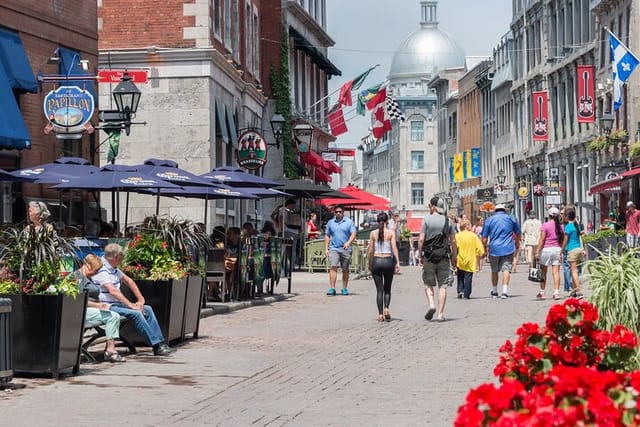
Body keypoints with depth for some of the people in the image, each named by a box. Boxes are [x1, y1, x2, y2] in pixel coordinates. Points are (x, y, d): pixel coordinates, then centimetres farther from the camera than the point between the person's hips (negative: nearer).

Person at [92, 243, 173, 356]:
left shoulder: (113, 268, 14)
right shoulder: (101, 270, -18)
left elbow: (129, 281, 22)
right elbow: (113, 291, -27)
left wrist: (140, 299, 11)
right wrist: (131, 305, -26)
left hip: (117, 303, 10)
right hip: (107, 307, -10)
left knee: (147, 309, 3)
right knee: (136, 313, -27)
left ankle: (160, 342, -1)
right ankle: (157, 346, -22)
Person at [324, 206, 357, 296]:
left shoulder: (349, 222, 4)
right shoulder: (330, 222, 10)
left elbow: (353, 234, -3)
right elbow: (327, 236, 14)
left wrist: (348, 243, -21)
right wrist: (326, 248, 5)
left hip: (345, 249, 0)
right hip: (334, 248, 1)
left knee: (345, 270, 6)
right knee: (333, 267, -13)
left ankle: (344, 289, 16)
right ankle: (332, 289, -17)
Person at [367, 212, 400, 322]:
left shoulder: (373, 233, 3)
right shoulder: (391, 232, -1)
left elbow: (370, 250, 4)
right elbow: (394, 247, -10)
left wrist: (369, 264, 14)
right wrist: (397, 262, -11)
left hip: (376, 261, 1)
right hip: (388, 261, -1)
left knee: (379, 289, 5)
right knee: (387, 289, 15)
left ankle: (380, 314, -2)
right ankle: (386, 308, -7)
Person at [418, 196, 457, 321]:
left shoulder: (427, 219, -3)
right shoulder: (448, 221, 5)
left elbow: (421, 240, -7)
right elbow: (453, 241, 4)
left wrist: (420, 256, 1)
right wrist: (455, 258, 11)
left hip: (429, 256, -2)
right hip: (444, 256, 2)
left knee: (428, 283, 13)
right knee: (443, 285, 3)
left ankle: (431, 304, -8)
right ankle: (440, 313, 0)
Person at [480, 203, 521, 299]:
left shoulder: (489, 220, 6)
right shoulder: (511, 218, 8)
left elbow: (484, 237, 4)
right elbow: (518, 233, 21)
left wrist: (485, 247, 19)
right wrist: (517, 243, 38)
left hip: (494, 248, 1)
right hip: (508, 248, -1)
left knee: (494, 271, 14)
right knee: (506, 269, -5)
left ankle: (494, 292, 24)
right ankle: (505, 291, -18)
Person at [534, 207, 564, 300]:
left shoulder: (545, 225, -7)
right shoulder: (560, 226, 5)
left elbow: (542, 240, -10)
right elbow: (562, 240, 7)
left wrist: (537, 251, -7)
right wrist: (561, 252, 15)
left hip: (546, 249, -3)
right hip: (557, 249, 3)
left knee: (543, 272, 8)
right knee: (556, 272, 0)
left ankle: (542, 292, 12)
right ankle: (556, 292, -7)